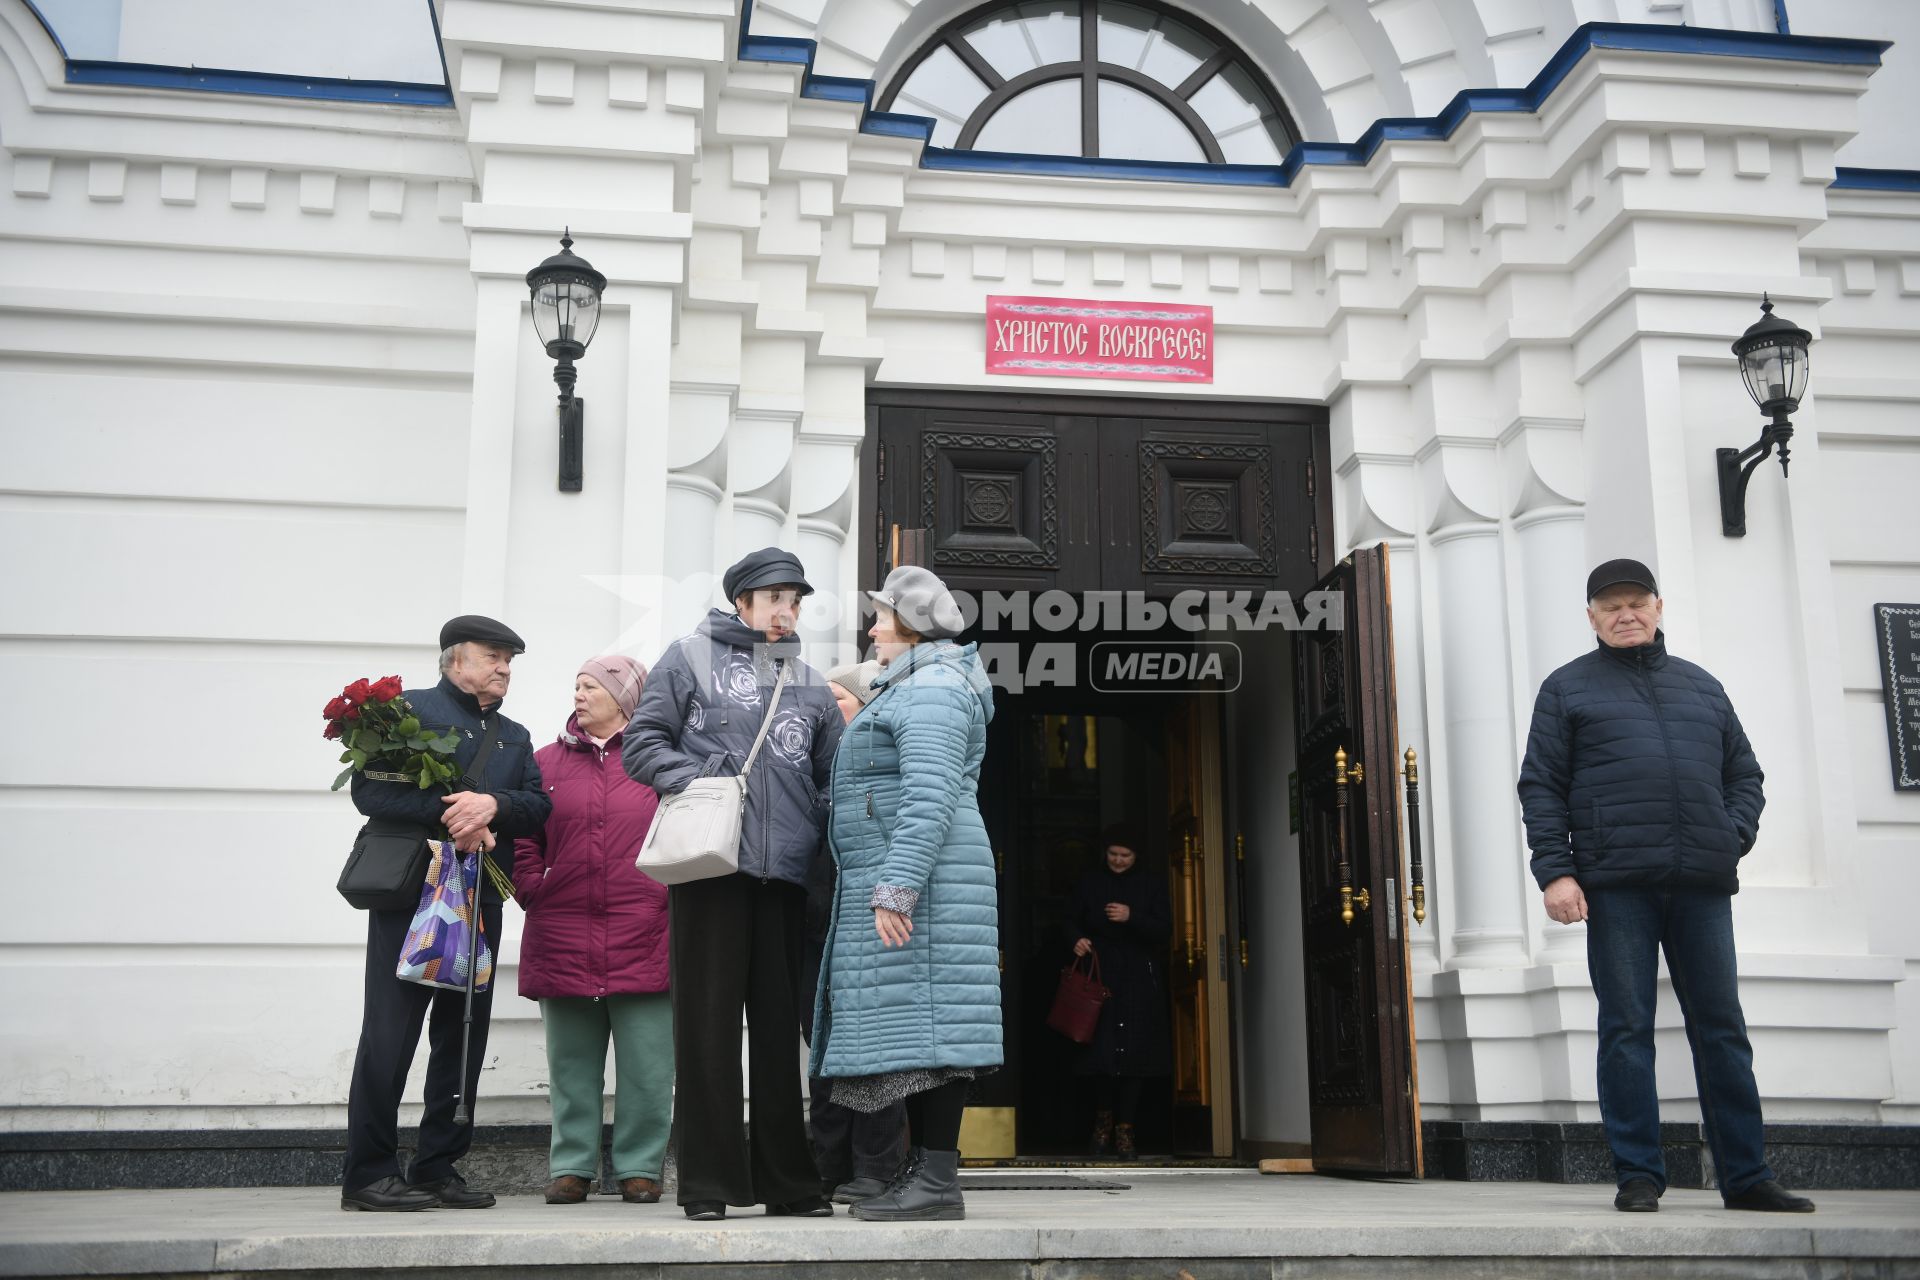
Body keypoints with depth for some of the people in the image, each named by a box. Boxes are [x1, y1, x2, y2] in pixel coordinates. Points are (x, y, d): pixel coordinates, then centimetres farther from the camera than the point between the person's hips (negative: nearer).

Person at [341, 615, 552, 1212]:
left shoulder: (516, 737, 22)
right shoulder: (409, 709, 3)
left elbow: (538, 806, 9)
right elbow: (370, 788, -8)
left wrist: (493, 805, -12)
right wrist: (448, 816, -16)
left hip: (481, 896, 6)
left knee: (464, 1030, 6)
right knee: (391, 1030, -7)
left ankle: (438, 1169, 14)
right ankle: (368, 1174, -1)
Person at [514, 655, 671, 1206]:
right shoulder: (547, 762, 12)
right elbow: (522, 838, 13)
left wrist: (669, 891, -3)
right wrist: (532, 889, 1)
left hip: (643, 938, -2)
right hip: (564, 939, 3)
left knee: (646, 1064, 1)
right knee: (572, 1063, 9)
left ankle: (638, 1167, 12)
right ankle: (572, 1166, 19)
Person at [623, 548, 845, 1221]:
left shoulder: (810, 684, 21)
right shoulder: (691, 657, 9)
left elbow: (834, 775, 21)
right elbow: (643, 742, 4)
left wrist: (822, 832, 3)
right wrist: (698, 780, -12)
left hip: (786, 872, 4)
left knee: (780, 1024, 7)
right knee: (709, 1022, -1)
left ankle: (788, 1178, 14)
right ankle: (708, 1181, 6)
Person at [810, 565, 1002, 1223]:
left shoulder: (932, 688, -11)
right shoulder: (913, 689, 24)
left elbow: (930, 798, -22)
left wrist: (895, 889, -26)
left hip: (916, 877, -11)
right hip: (899, 881, 11)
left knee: (924, 1017, -11)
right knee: (906, 1022, 8)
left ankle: (939, 1182, -11)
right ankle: (922, 1170, 10)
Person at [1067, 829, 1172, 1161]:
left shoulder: (1152, 885, 6)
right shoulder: (1089, 883, 7)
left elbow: (1164, 929, -1)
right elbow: (1072, 921, 14)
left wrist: (1132, 917, -17)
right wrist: (1077, 940, -8)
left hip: (1140, 982, 0)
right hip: (1101, 976, 0)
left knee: (1134, 1056, -3)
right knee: (1102, 1050, -7)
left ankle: (1124, 1132, 5)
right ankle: (1103, 1121, 16)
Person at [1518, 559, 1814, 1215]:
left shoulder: (1701, 686, 20)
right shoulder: (1567, 688, 10)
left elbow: (1744, 772, 22)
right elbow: (1541, 787, 3)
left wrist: (1735, 836, 2)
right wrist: (1555, 871, -8)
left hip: (1702, 886, 3)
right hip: (1616, 884, -3)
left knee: (1722, 1027, 5)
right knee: (1627, 1029, -1)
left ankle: (1745, 1178, 11)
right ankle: (1638, 1175, 5)